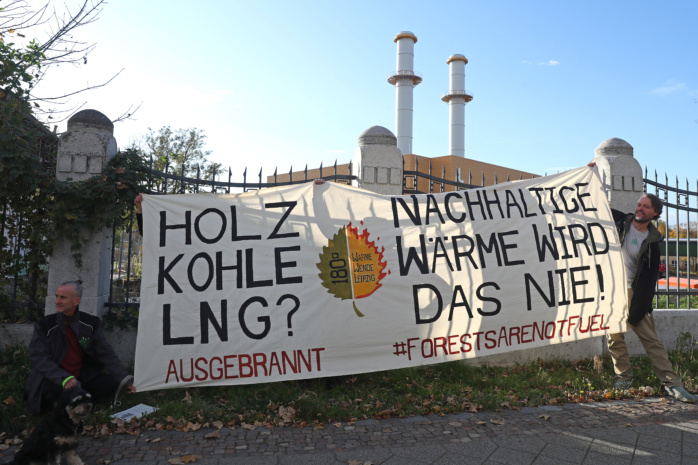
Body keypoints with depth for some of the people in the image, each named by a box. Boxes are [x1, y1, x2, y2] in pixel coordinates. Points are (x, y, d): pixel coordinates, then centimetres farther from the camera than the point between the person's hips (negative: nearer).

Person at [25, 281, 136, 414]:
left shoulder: (91, 323, 0)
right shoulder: (44, 325, -4)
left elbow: (106, 353, 0)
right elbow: (40, 358, -11)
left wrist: (123, 379, -12)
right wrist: (64, 379, -28)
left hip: (84, 377, 2)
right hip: (54, 380, -2)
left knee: (112, 383, -18)